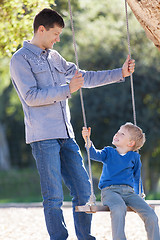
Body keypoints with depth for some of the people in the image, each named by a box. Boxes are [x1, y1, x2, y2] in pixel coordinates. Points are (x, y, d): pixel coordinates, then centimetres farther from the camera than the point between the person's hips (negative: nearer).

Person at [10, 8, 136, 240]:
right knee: (54, 197, -7)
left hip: (65, 136, 7)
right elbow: (31, 97, -13)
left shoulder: (54, 57, 19)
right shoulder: (20, 60, -3)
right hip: (43, 138, -7)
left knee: (83, 190, 5)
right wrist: (67, 90, -18)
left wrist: (120, 73, 22)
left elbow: (84, 77, 26)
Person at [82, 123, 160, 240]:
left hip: (128, 191, 2)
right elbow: (95, 155, -7)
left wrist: (139, 194, 20)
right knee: (119, 209, -38)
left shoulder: (134, 157, 16)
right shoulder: (109, 152, 14)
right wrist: (88, 141, -22)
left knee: (151, 215, -17)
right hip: (109, 190, -2)